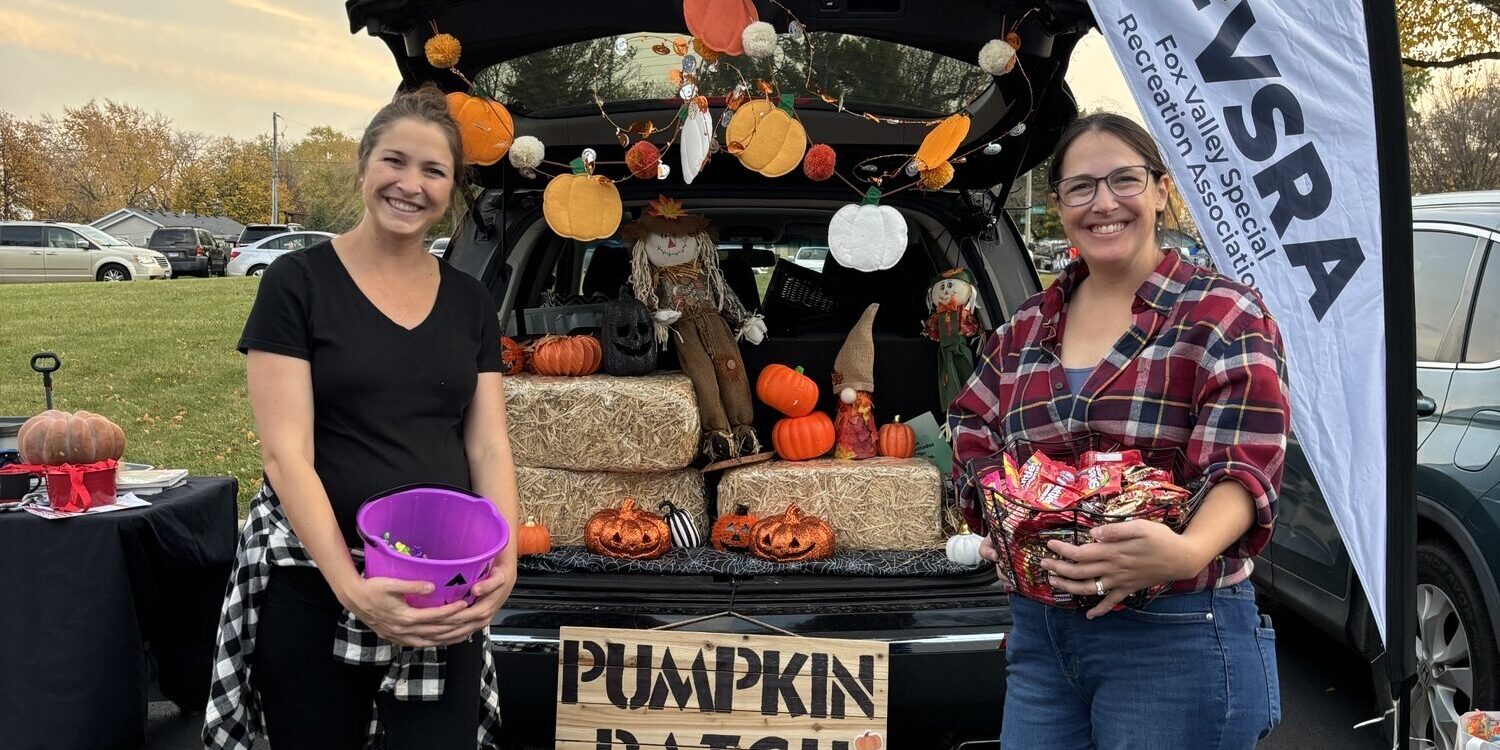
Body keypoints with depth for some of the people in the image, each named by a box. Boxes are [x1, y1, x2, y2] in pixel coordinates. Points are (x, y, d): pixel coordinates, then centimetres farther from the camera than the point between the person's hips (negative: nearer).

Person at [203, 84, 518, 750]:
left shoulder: (469, 303, 9)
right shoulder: (297, 282, -4)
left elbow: (489, 448, 5)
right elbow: (286, 453, -11)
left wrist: (504, 563, -13)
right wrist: (352, 588, -22)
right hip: (312, 584, -3)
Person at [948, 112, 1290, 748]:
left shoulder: (1223, 315, -6)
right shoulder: (1026, 329, 11)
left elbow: (1243, 470, -15)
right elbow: (971, 437, 18)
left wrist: (1188, 552, -35)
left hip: (1176, 641, -5)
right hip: (1039, 634, 5)